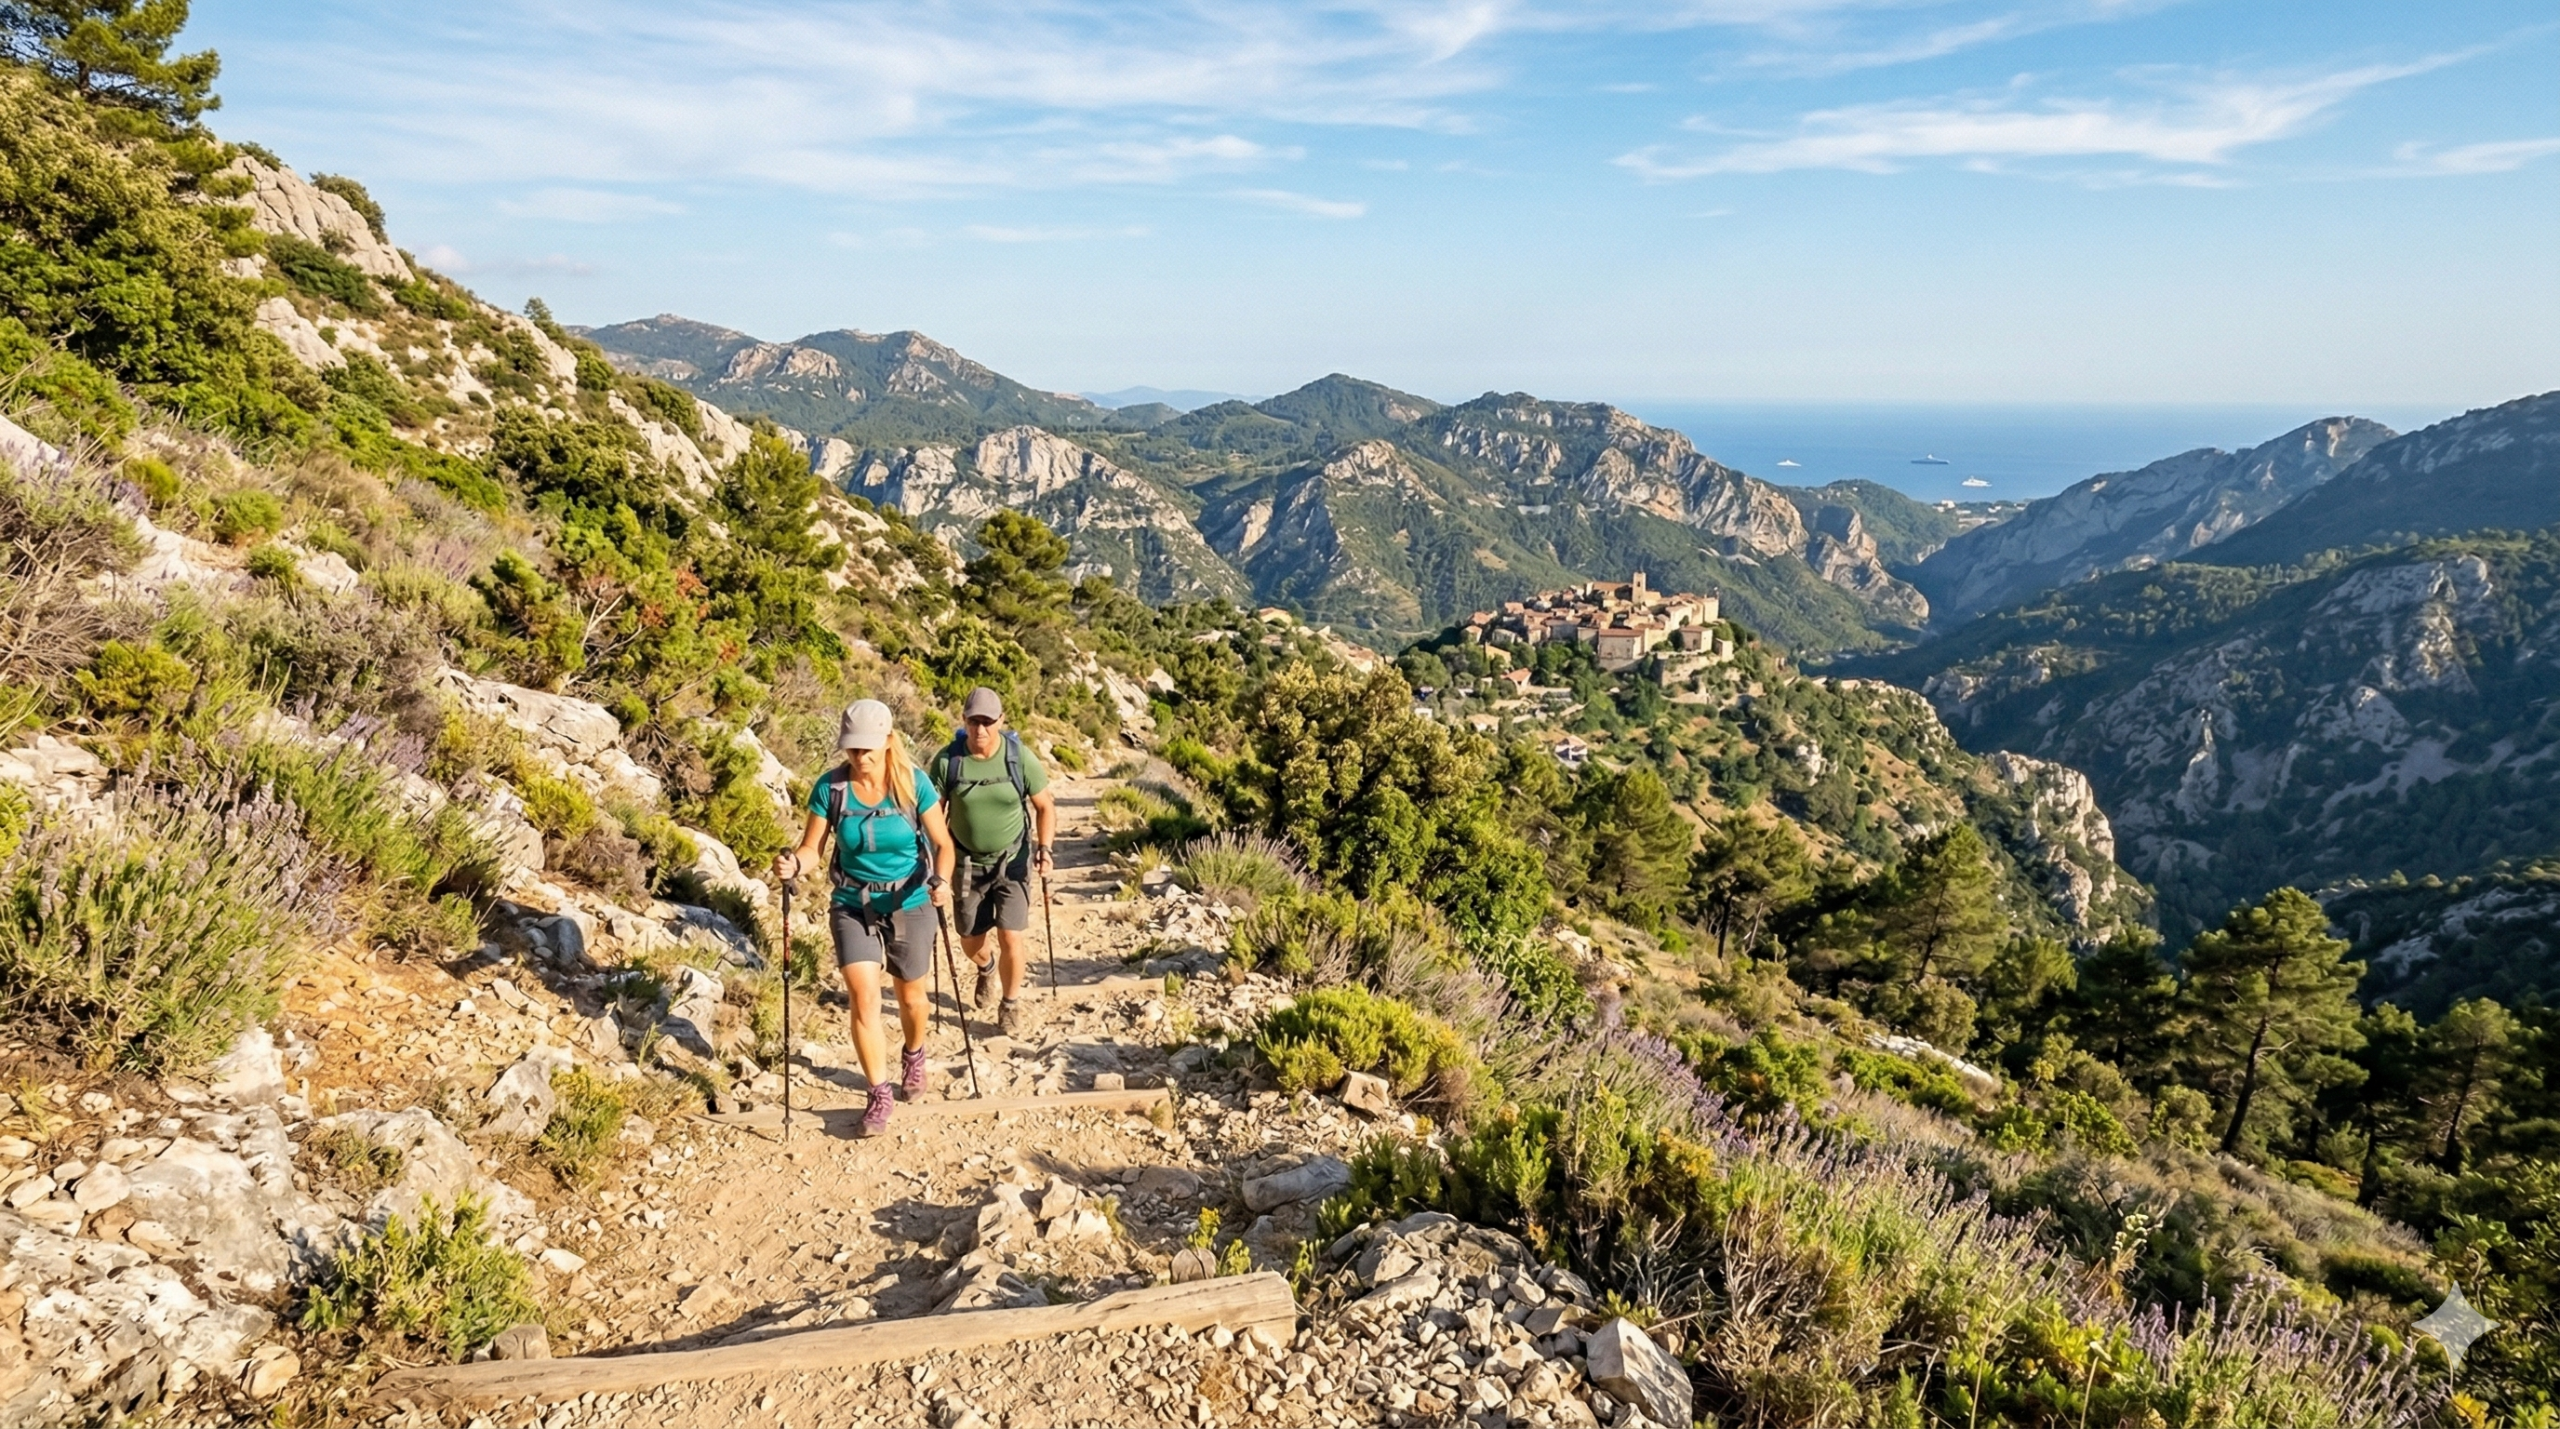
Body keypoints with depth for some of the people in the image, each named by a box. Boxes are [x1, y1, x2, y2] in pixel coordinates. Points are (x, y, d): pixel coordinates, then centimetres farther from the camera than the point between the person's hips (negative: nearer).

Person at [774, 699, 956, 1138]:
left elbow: (942, 843, -10)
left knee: (911, 996, 15)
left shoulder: (913, 783, -15)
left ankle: (914, 1056, 48)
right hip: (853, 905, 0)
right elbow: (812, 845, -8)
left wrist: (941, 880, -29)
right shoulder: (830, 786, -12)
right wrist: (794, 863, -31)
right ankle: (879, 1094, 6)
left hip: (909, 905, 0)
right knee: (863, 997, -12)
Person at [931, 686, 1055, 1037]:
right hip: (967, 863, 2)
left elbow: (1045, 806, -3)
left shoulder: (1020, 757, -14)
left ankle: (1011, 1004, 21)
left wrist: (1044, 847, -16)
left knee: (1012, 939, -7)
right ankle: (987, 968, 51)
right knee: (970, 942, 13)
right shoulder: (947, 760, -13)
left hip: (1012, 860, -1)